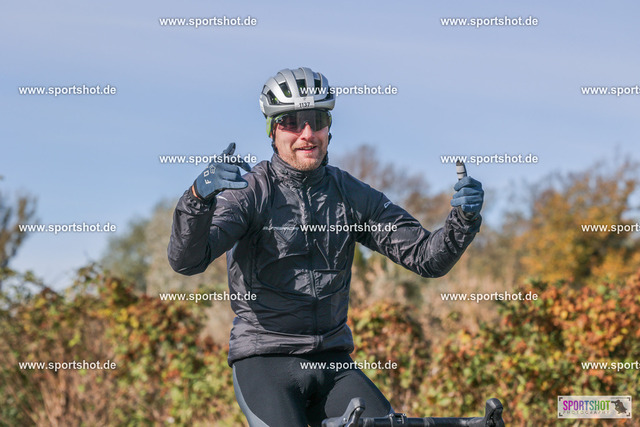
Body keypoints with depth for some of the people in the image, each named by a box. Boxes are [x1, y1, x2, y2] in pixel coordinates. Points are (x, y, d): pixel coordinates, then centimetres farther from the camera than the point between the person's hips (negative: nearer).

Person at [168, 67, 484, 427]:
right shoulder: (250, 191, -5)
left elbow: (427, 257, 3)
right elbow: (187, 260, -19)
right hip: (265, 361, -4)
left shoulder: (351, 194, 7)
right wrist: (200, 197, -39)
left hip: (333, 365, 4)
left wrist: (464, 219, -17)